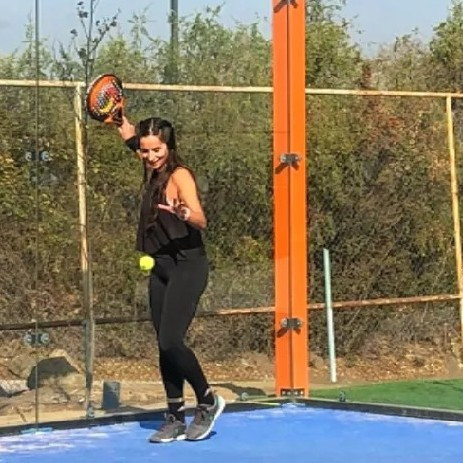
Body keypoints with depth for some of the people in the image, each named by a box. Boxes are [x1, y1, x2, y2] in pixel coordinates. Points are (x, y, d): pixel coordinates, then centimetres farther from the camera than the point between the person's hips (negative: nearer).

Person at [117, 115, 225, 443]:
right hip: (161, 269, 8)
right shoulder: (156, 174, 9)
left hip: (187, 268, -8)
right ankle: (175, 418, 14)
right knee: (165, 346, 7)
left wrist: (186, 215, -47)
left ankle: (208, 401, 3)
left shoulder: (180, 175, -13)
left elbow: (201, 220, -28)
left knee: (170, 341, -16)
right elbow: (135, 140, 30)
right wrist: (123, 124, 18)